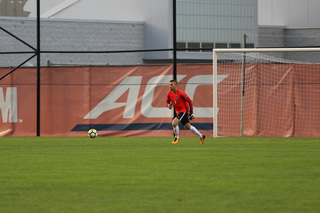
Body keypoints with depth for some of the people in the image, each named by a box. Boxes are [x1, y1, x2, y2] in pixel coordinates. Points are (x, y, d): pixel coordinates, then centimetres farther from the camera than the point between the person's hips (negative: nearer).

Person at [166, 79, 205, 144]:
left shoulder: (181, 93, -20)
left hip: (184, 111, -8)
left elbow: (190, 101, -13)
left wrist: (191, 112, -12)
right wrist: (169, 105, -14)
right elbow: (167, 102, 12)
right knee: (188, 127, 16)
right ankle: (201, 136, 31)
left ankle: (176, 137, 1)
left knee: (174, 123, -22)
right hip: (178, 111, 8)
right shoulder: (169, 94, -1)